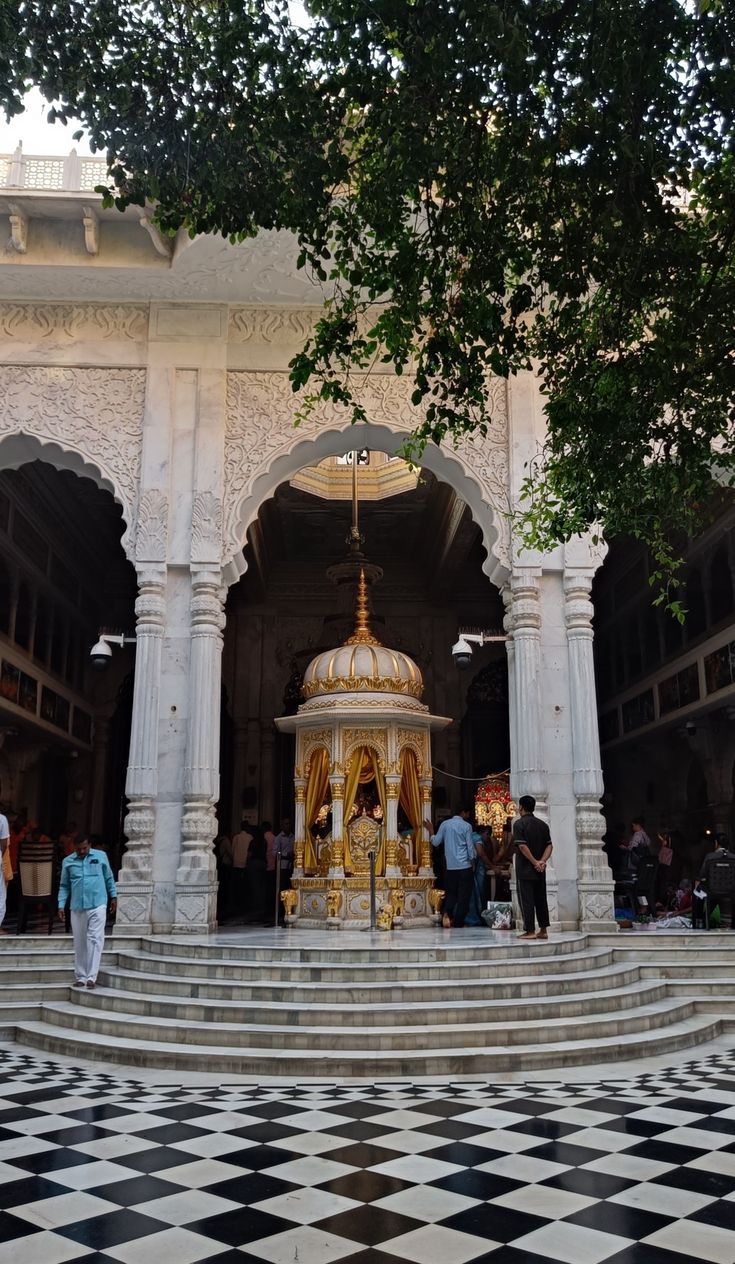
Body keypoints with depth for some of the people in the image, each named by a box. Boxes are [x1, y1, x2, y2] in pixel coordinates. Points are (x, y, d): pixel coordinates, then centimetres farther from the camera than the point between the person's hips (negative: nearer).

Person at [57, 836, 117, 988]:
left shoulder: (101, 856, 2)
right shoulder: (68, 862, 4)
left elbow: (109, 878, 12)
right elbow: (64, 886, 9)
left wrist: (113, 896, 12)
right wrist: (61, 905, 2)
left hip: (98, 906, -2)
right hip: (77, 908, 2)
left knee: (95, 939, -9)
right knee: (79, 943, 8)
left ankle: (91, 976, -9)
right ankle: (80, 977, 18)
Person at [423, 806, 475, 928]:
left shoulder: (445, 824, 4)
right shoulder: (466, 826, -5)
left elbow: (436, 842, 5)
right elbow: (470, 847, -5)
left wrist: (431, 830, 21)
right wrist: (473, 863, 7)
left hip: (450, 866, 4)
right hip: (464, 865, -4)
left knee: (451, 893, 13)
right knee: (463, 895, 4)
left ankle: (446, 912, -13)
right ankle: (458, 922, 3)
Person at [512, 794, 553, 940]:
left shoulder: (519, 823, -9)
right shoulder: (542, 824, 10)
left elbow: (522, 846, -18)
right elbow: (549, 845, 3)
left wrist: (535, 862, -13)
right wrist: (542, 861, -7)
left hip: (525, 869, -6)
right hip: (540, 870, 6)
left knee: (526, 900, -1)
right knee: (541, 899, 11)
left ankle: (530, 931, -1)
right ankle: (543, 930, 13)